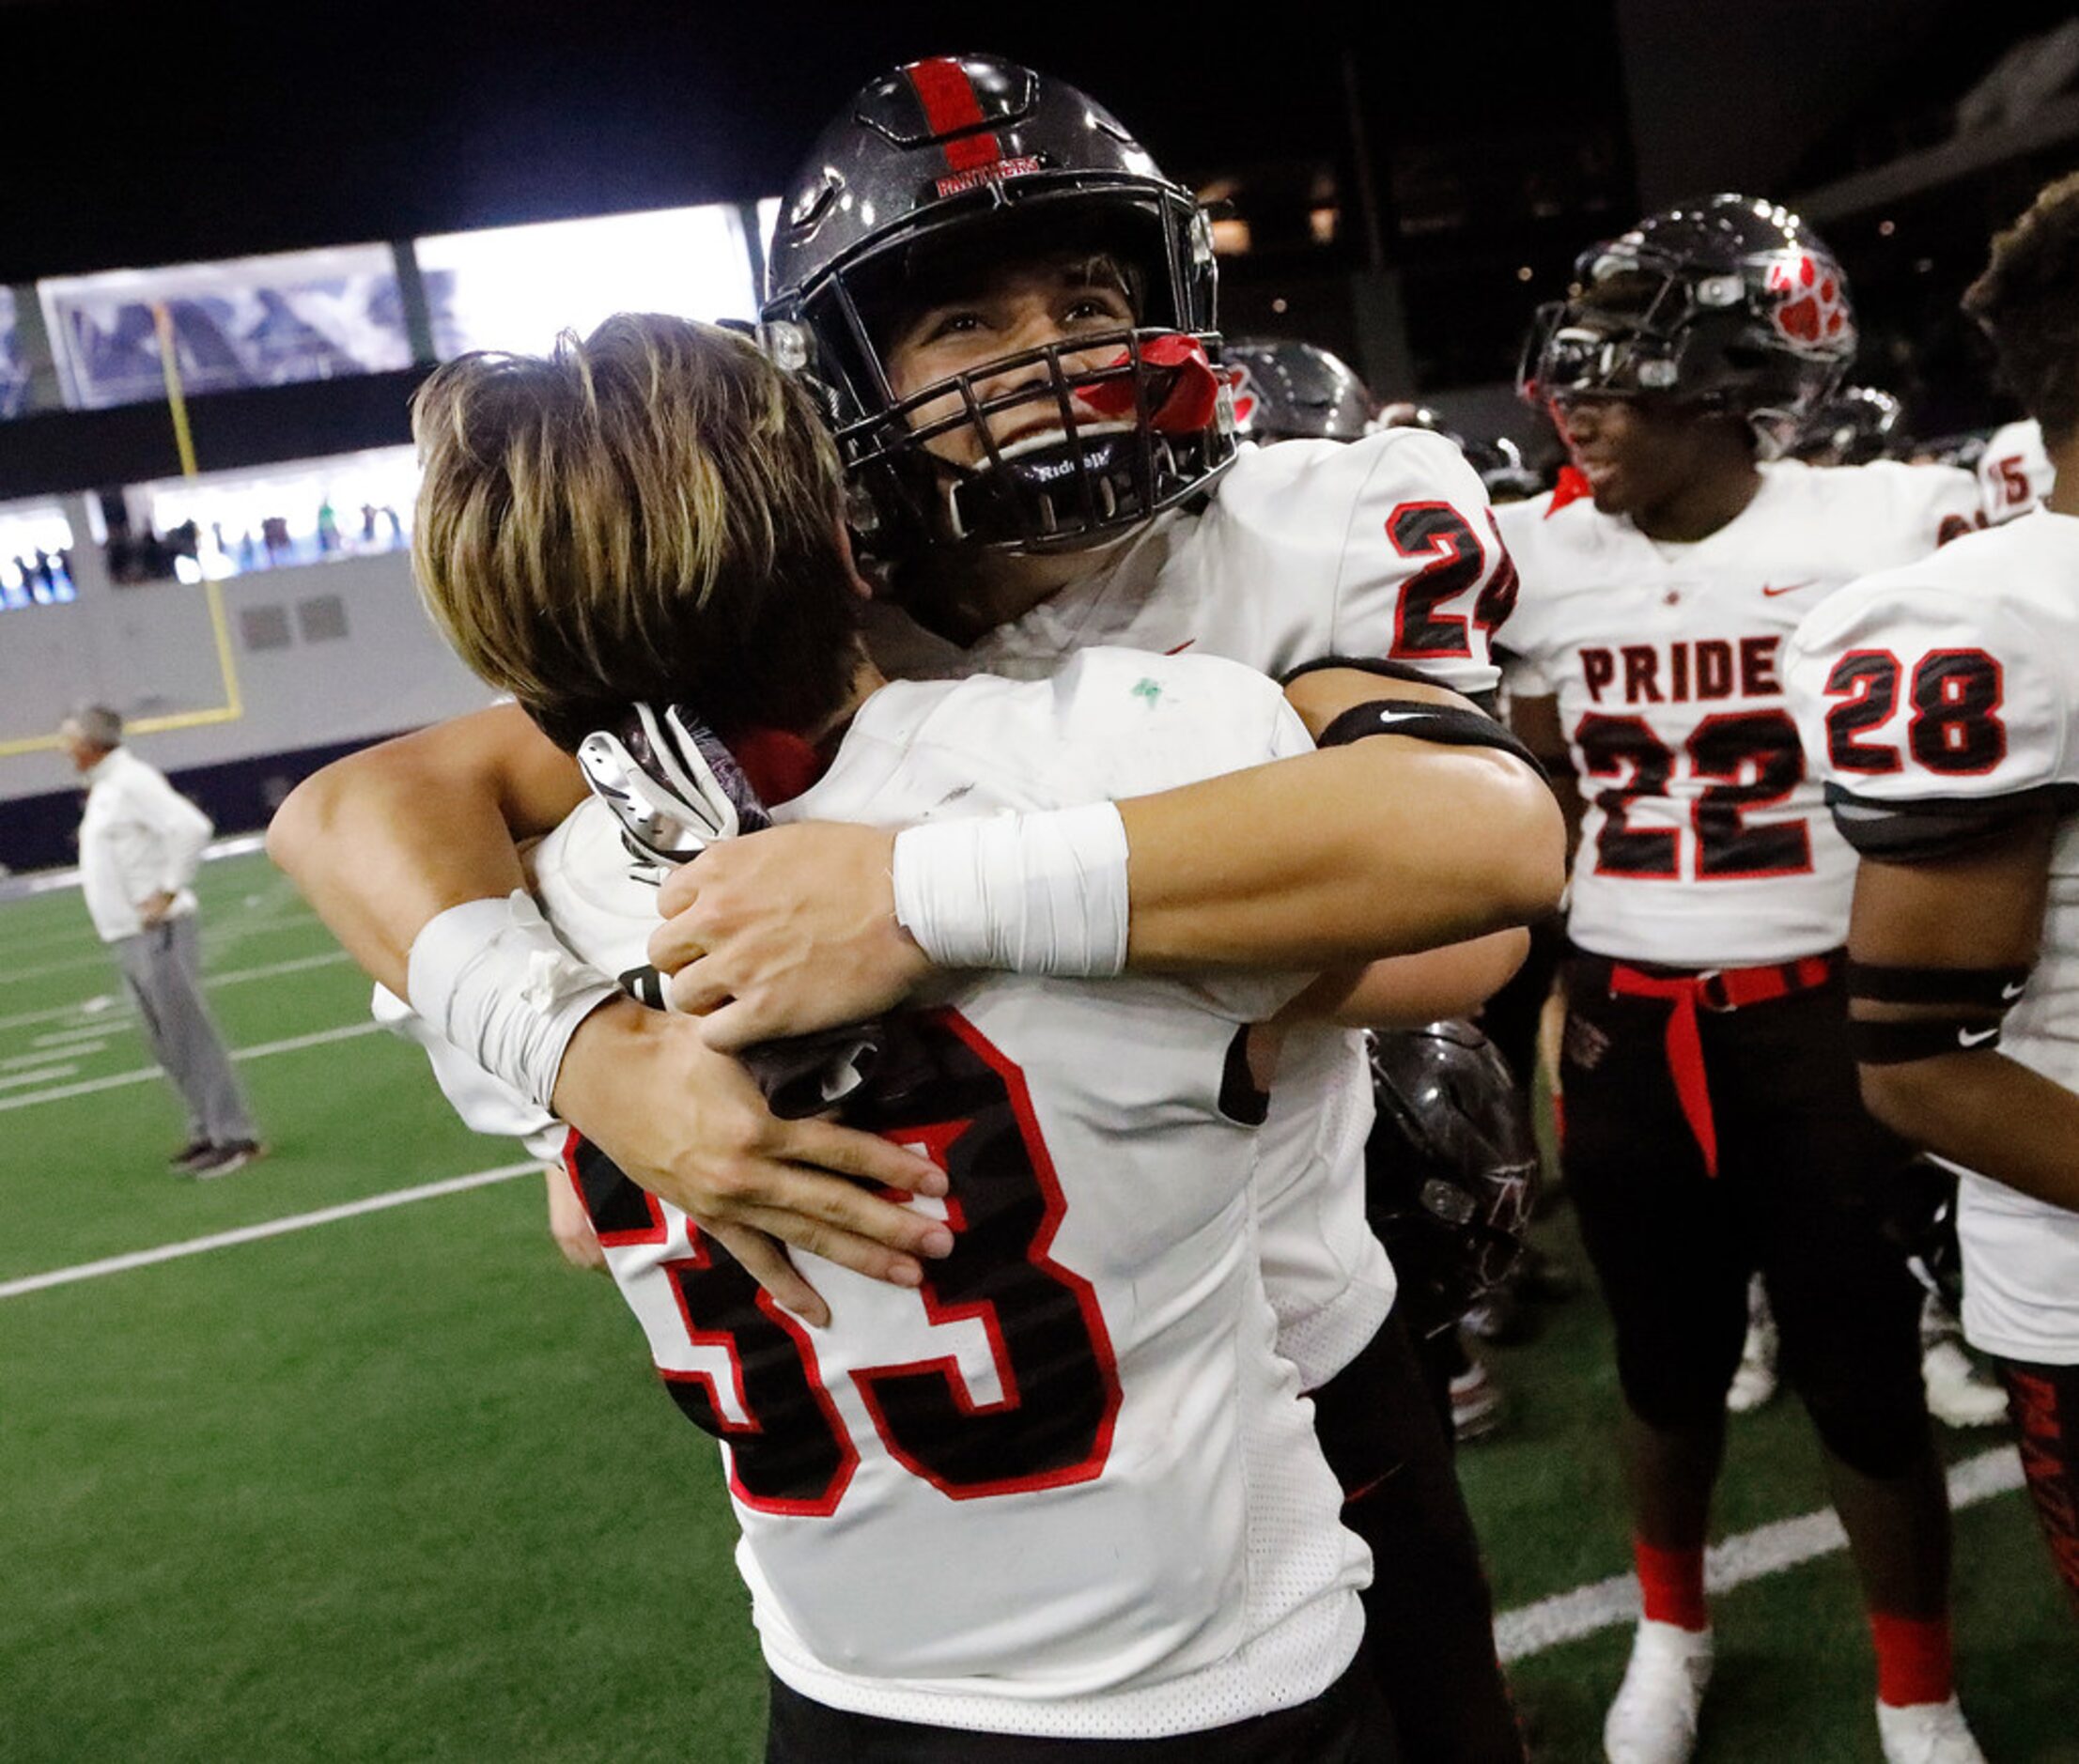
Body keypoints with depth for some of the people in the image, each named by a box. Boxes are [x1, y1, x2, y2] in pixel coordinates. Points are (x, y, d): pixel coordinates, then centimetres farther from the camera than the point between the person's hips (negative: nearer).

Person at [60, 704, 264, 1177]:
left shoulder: (132, 780, -13)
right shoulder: (103, 788, 17)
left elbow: (191, 827, -25)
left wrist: (168, 892, -22)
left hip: (157, 932, -10)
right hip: (129, 936, 10)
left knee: (190, 1034, -8)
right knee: (166, 1041, 12)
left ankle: (235, 1135, -4)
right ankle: (209, 1130, 19)